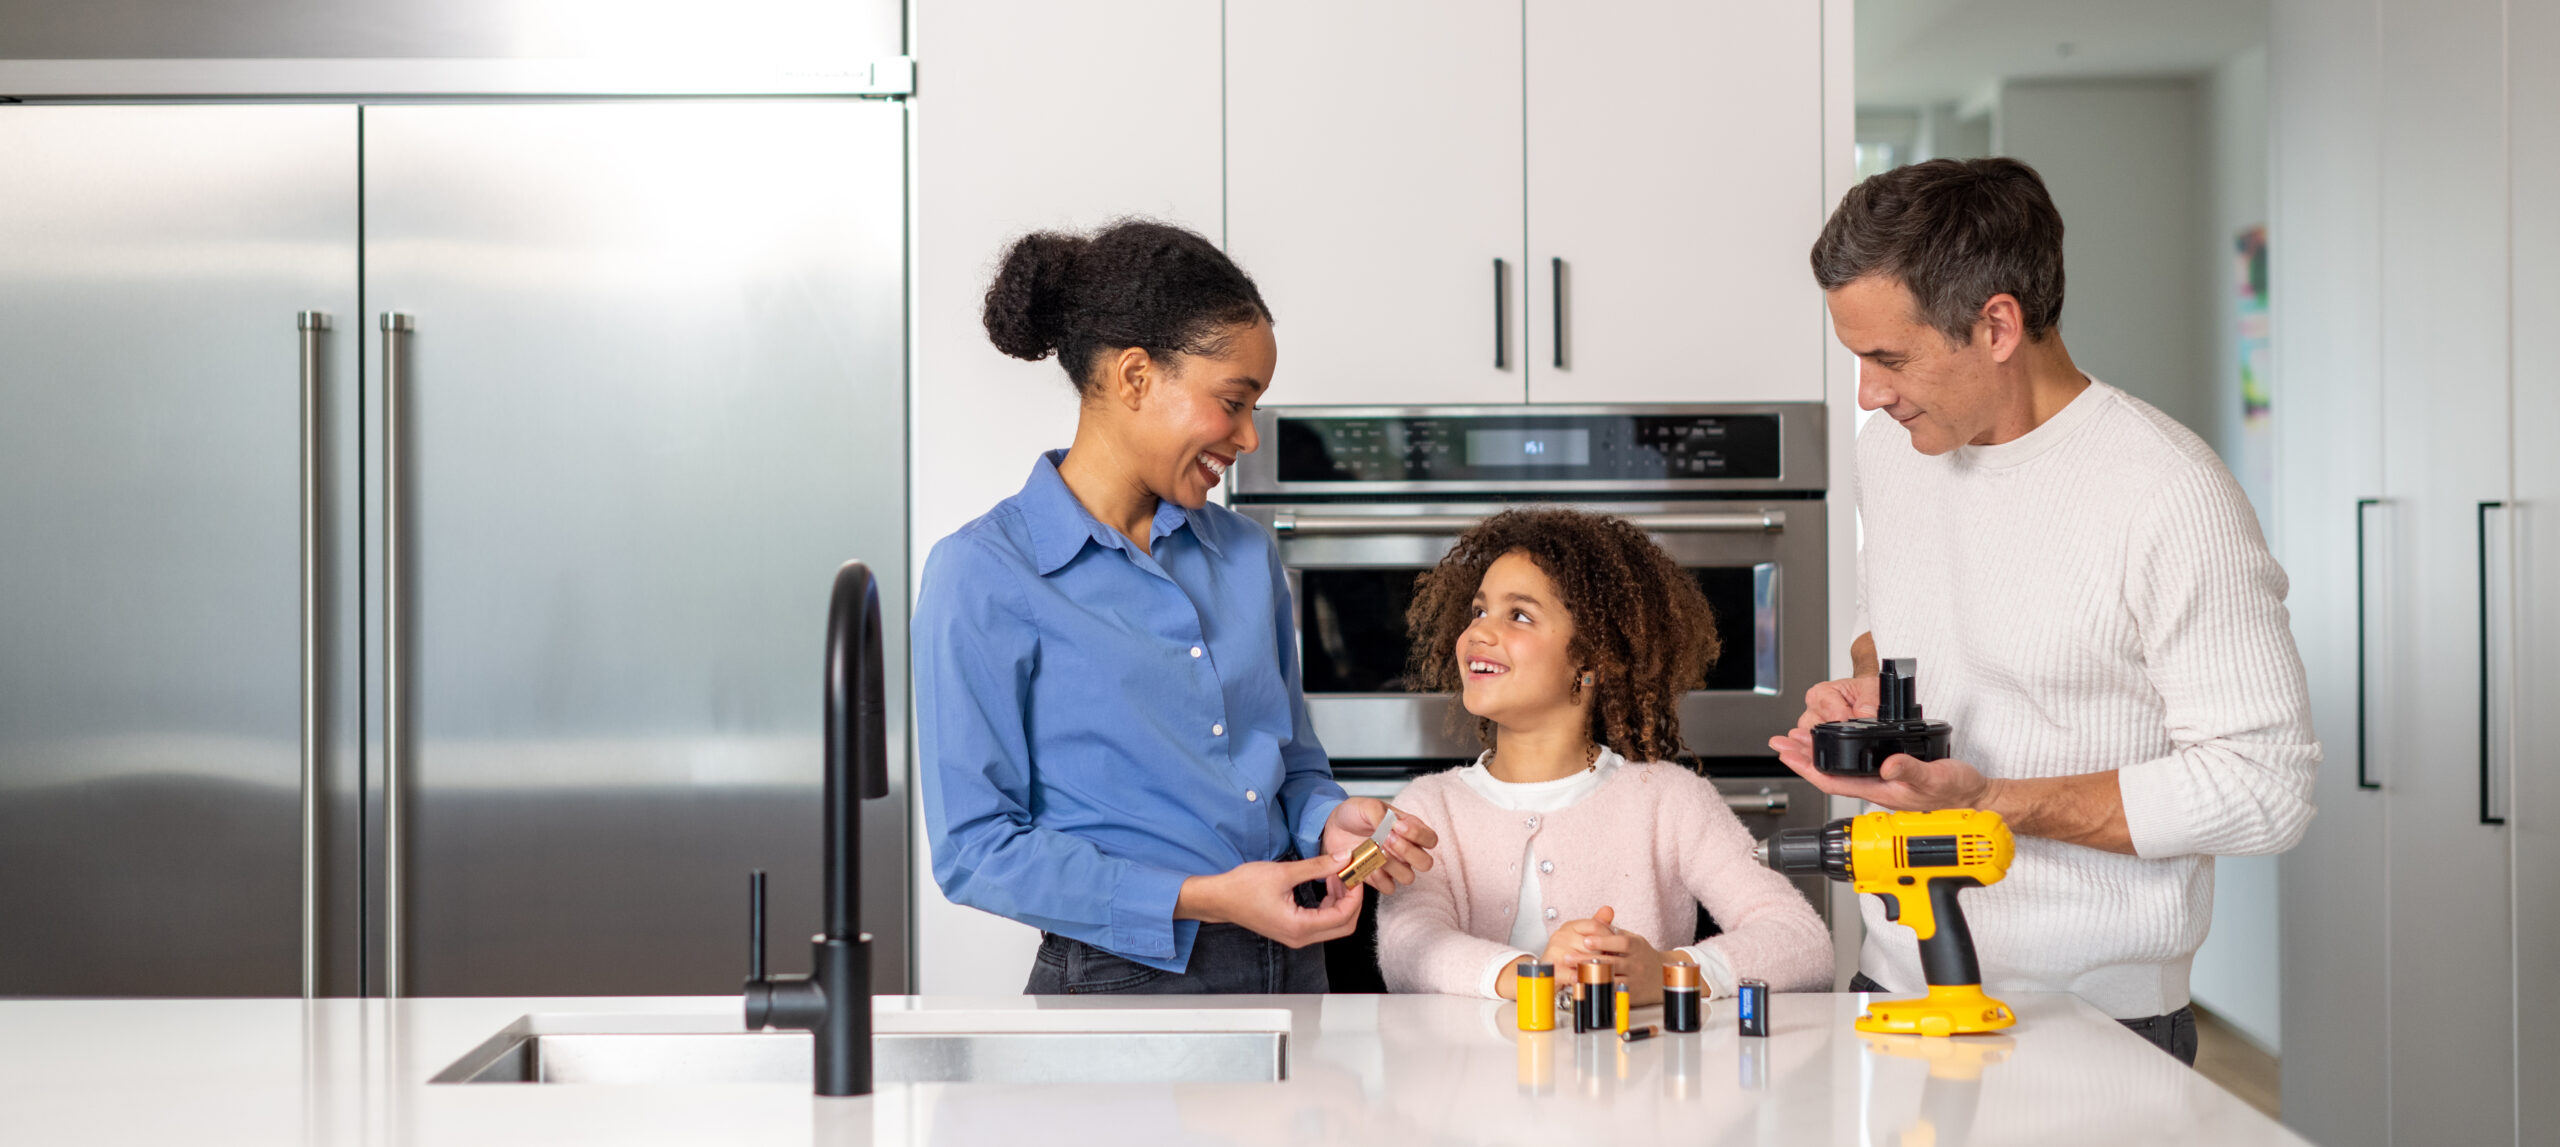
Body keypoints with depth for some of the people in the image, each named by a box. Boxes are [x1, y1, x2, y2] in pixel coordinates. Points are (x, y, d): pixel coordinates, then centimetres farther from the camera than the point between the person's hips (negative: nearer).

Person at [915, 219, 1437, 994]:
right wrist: (1203, 899, -19)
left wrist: (1328, 822, -3)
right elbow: (975, 849, -13)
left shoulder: (1247, 555, 11)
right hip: (1121, 984, -7)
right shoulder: (983, 576, -9)